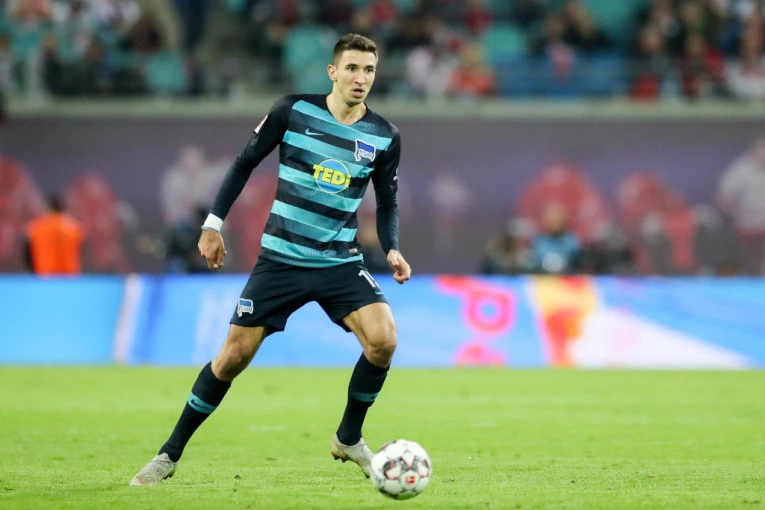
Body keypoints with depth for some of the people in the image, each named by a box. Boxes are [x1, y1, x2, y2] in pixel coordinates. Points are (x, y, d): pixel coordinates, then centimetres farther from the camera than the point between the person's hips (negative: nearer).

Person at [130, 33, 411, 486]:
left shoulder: (384, 137, -2)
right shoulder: (294, 111, -8)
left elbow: (387, 203, 11)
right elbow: (246, 162, 2)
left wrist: (392, 249, -8)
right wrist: (214, 223, 0)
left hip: (340, 262, 2)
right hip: (281, 258, -1)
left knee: (383, 339, -20)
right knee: (235, 355, -3)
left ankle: (349, 438, 5)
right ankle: (171, 454, 12)